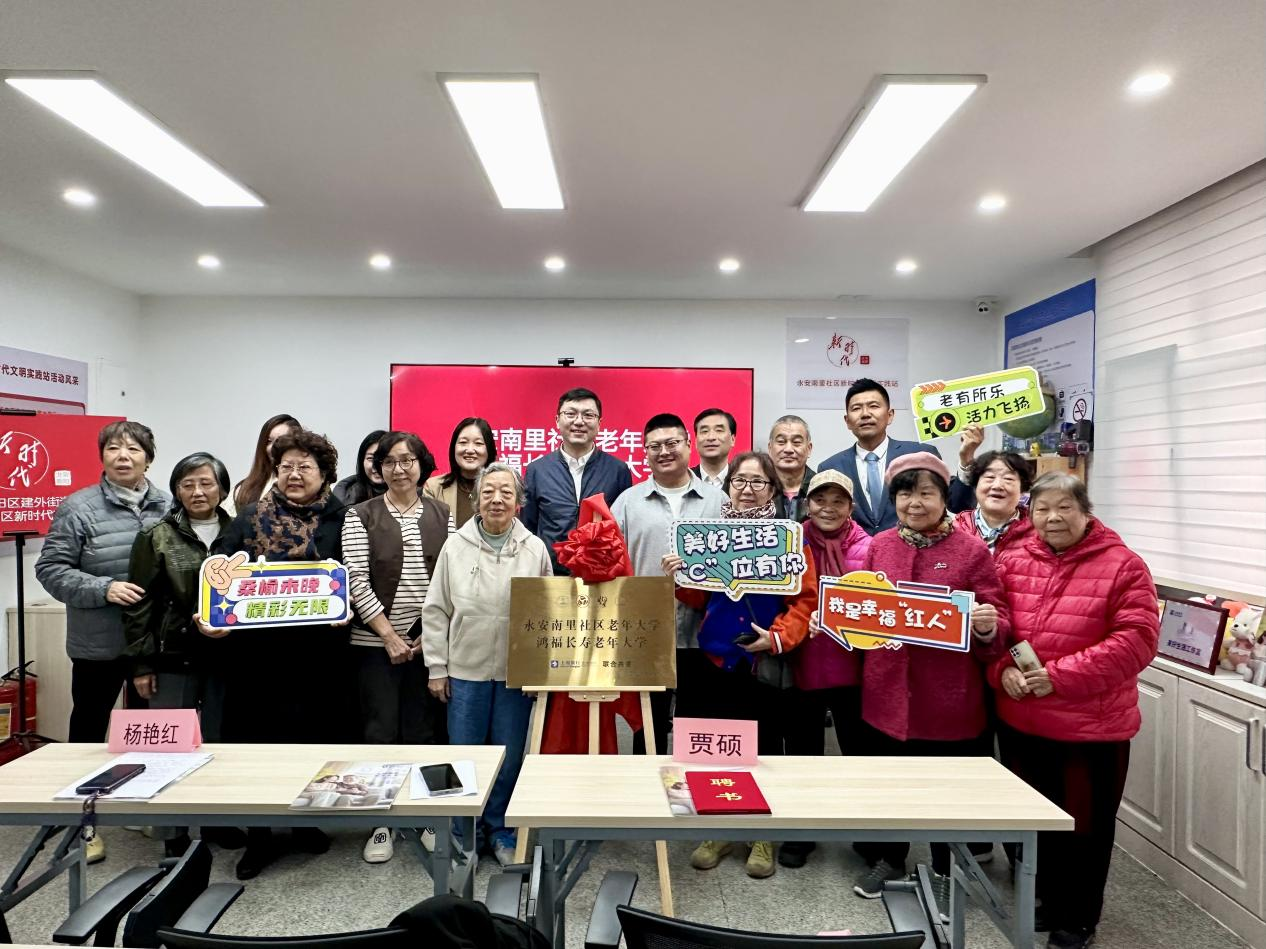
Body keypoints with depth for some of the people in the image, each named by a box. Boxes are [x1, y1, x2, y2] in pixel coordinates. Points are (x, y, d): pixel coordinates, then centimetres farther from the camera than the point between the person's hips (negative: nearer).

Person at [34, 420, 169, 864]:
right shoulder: (78, 508, -9)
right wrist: (103, 588, -21)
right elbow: (50, 568, -8)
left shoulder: (169, 507, 0)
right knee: (89, 728, 12)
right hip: (98, 643, -3)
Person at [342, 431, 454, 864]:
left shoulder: (443, 515, 4)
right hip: (377, 641, -1)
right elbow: (357, 580, -6)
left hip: (430, 640, 1)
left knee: (426, 729, 8)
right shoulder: (361, 516, 0)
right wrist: (390, 636, -10)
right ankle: (381, 824, 20)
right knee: (380, 731, 5)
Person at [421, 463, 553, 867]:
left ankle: (501, 831, 31)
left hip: (517, 671, 0)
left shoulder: (535, 549, -2)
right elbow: (436, 611, 2)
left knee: (509, 757, 11)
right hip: (465, 669, 0)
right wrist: (437, 668, 0)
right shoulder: (455, 547, -1)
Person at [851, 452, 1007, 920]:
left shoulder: (972, 550, -6)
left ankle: (945, 872, 38)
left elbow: (995, 624, -6)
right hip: (886, 690, 3)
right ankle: (888, 859, 41)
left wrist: (989, 627, -27)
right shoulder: (878, 546, 4)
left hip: (948, 696, -3)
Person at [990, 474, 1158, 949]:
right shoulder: (1011, 561, 1)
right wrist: (1002, 670, -14)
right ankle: (1043, 900, 42)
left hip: (1092, 724, -3)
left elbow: (1136, 640, -16)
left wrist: (1060, 676, -22)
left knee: (1085, 822, 13)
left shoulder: (1123, 566, -10)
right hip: (1020, 719, 4)